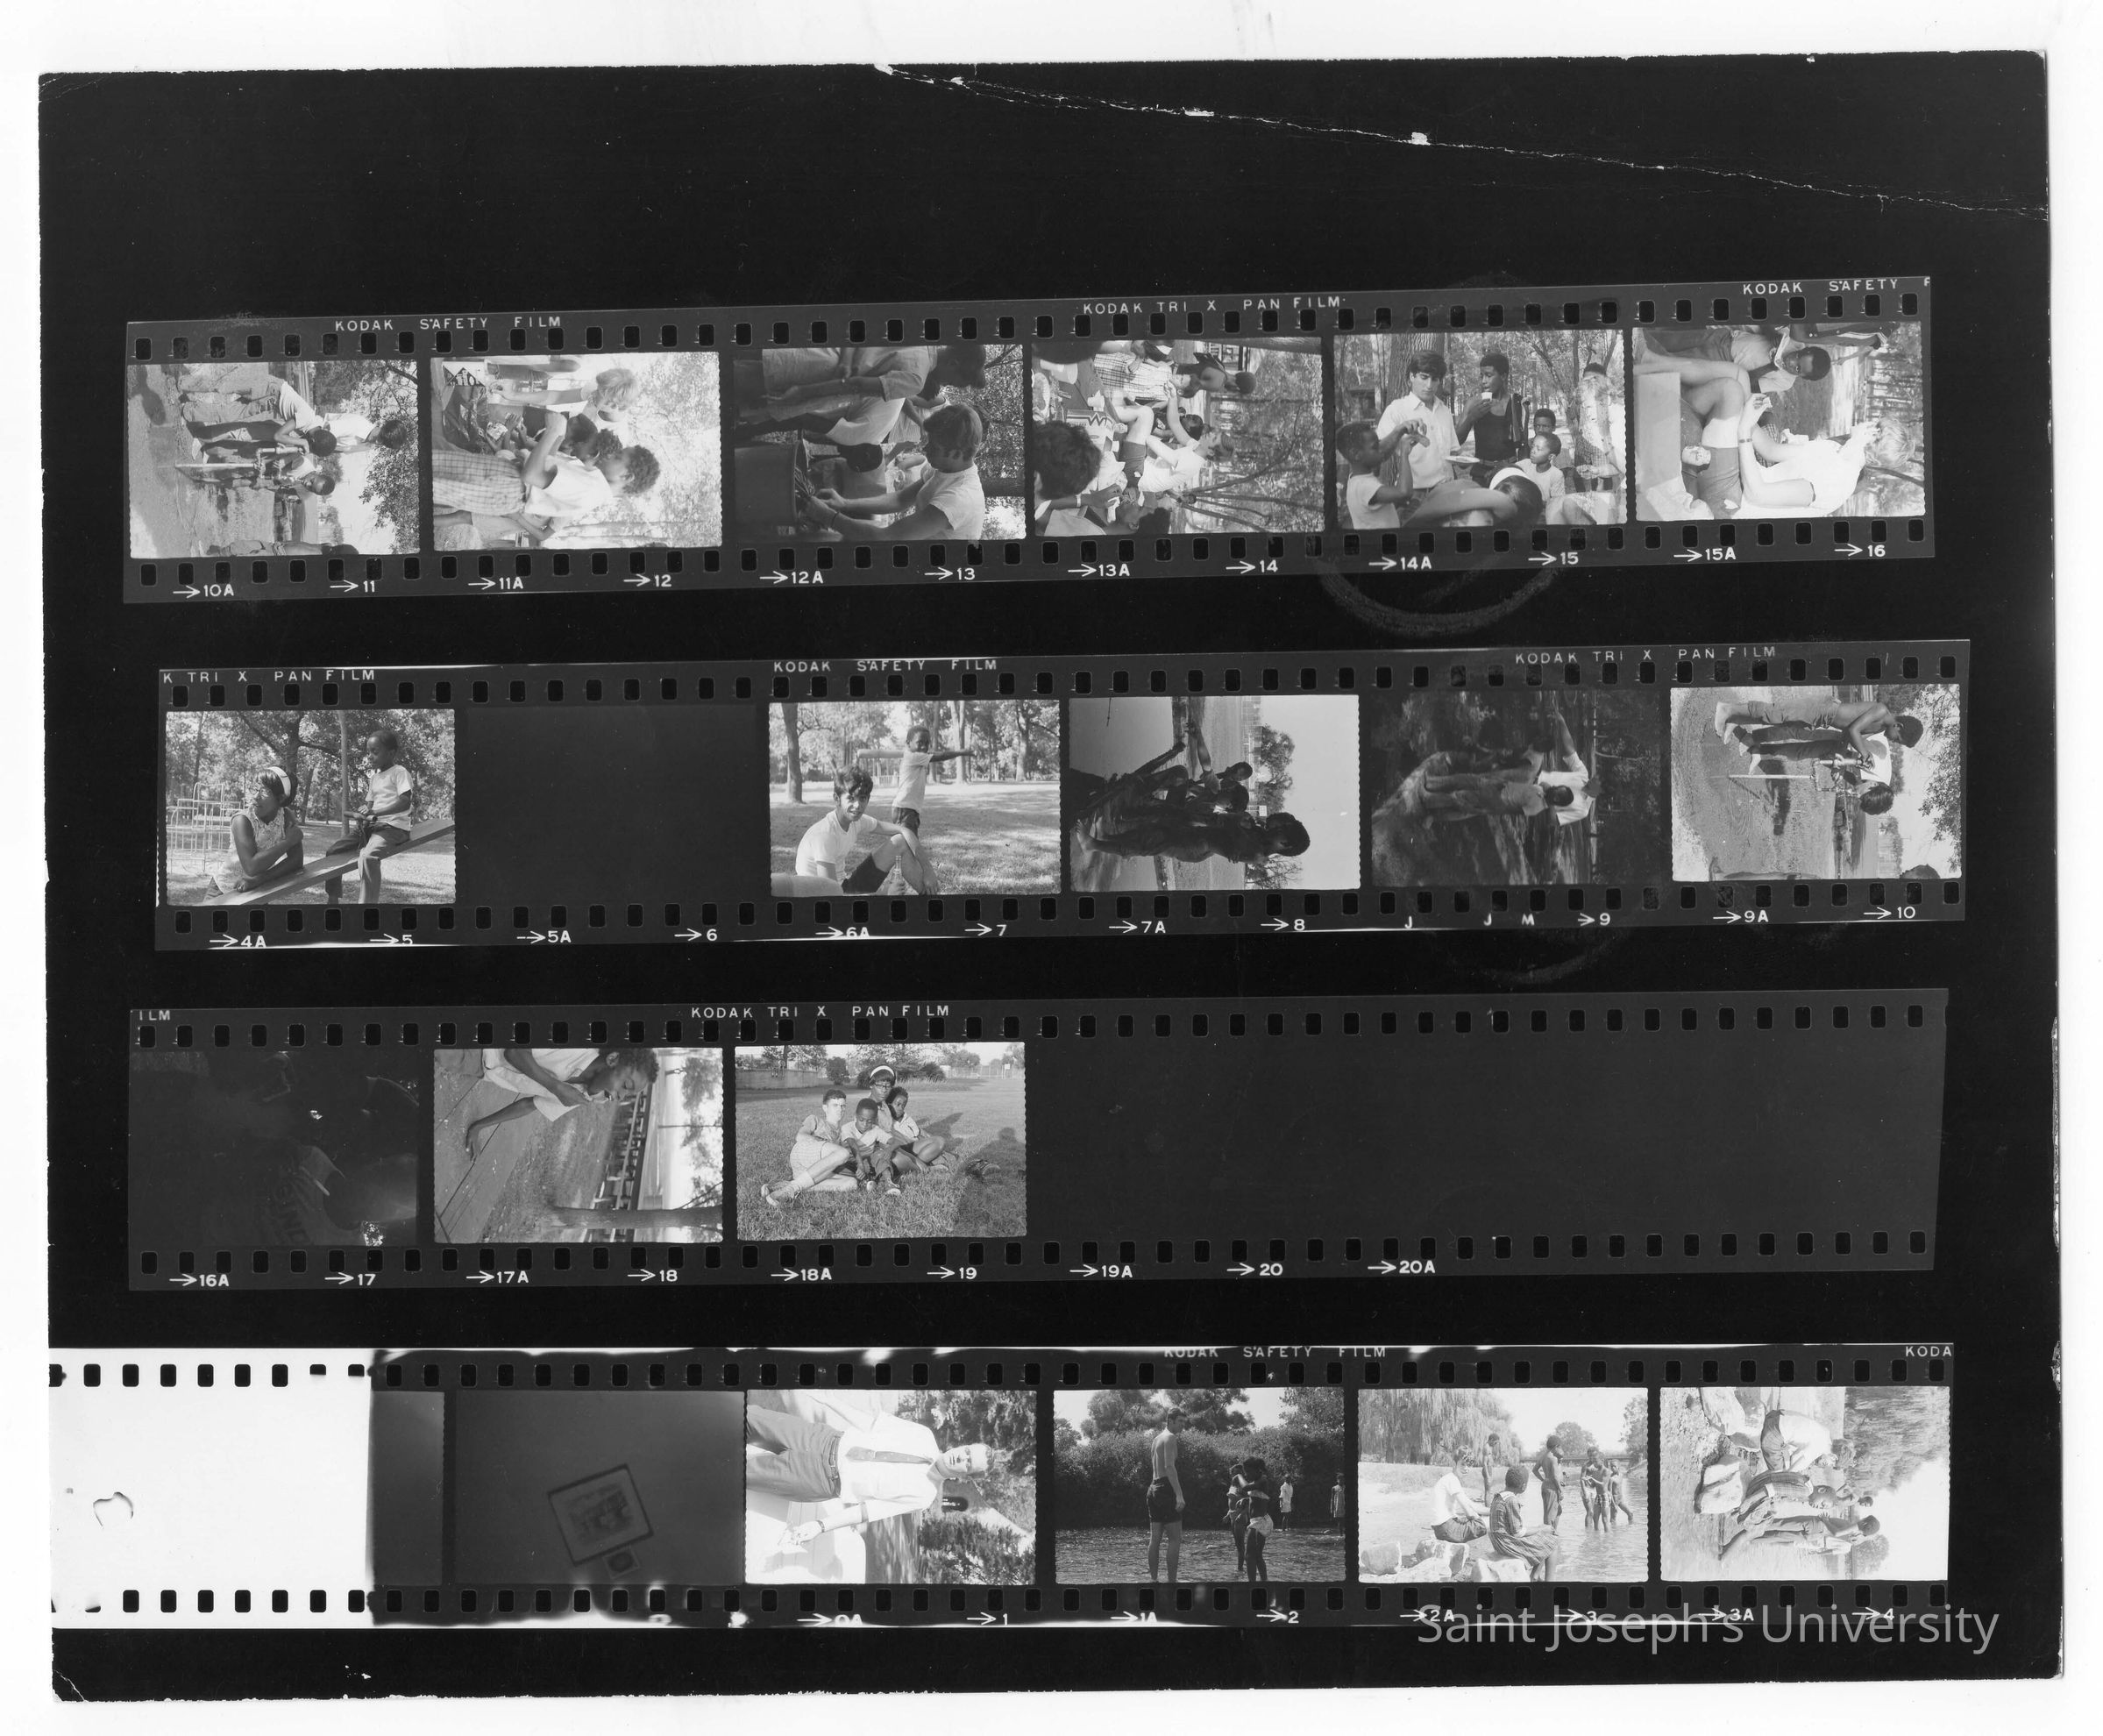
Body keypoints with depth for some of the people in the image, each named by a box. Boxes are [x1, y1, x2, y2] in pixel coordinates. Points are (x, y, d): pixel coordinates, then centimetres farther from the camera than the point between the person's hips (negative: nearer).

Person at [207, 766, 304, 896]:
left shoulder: (286, 817, -13)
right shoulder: (243, 820, -25)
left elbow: (296, 861, -16)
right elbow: (251, 867, -35)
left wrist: (258, 879, -27)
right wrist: (287, 841, -30)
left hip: (256, 891, 2)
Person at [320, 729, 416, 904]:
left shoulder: (399, 772, -7)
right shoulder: (374, 776, 18)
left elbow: (405, 802, -20)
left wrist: (374, 812, -26)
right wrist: (363, 813, -3)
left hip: (393, 826, -9)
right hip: (372, 825, 9)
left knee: (367, 856, -36)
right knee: (333, 851, 3)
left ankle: (368, 902, -34)